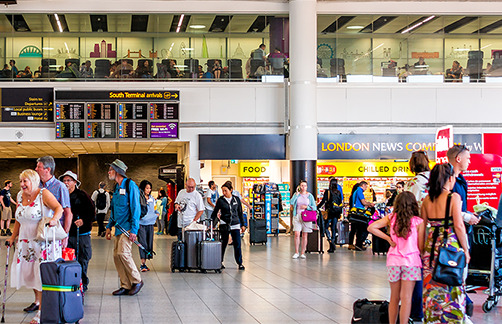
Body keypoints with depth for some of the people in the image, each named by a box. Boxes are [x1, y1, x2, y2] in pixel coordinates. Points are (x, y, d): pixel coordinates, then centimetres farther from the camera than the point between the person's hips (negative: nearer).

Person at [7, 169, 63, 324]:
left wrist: (54, 219, -40)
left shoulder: (43, 194, -10)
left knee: (42, 275, -8)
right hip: (26, 241, 7)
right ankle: (37, 301, 30)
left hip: (44, 242, -7)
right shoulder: (20, 196, 11)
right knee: (29, 272, 10)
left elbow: (59, 208, -21)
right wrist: (13, 237, 18)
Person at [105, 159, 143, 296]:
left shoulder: (130, 185, -9)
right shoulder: (117, 188, 17)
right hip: (119, 227, 9)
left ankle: (137, 281, -2)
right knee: (117, 255, 3)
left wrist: (134, 230, -19)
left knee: (123, 253, -17)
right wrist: (109, 227, 18)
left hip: (128, 227, -9)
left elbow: (136, 208, -14)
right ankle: (125, 286, 8)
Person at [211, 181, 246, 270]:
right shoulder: (220, 200, 0)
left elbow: (240, 212, 12)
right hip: (224, 225, -1)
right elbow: (215, 213, 4)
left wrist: (242, 224, 11)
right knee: (223, 243, 4)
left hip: (235, 224, 1)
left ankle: (240, 263, 6)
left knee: (237, 244, -2)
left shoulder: (236, 199, 5)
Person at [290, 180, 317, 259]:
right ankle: (296, 253, -1)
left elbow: (314, 207, 5)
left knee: (304, 236, 2)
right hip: (297, 216, 0)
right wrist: (297, 193, -11)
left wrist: (306, 207, -10)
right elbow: (291, 202, -11)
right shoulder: (296, 194, 7)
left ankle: (302, 253, 9)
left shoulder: (310, 195, 5)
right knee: (297, 234, -9)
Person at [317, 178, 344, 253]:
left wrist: (317, 207, 2)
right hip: (337, 213, 5)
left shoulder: (327, 191, -7)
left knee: (326, 227, 4)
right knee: (333, 228, 10)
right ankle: (332, 247, 10)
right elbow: (341, 203, 9)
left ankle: (331, 241, -18)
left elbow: (323, 201, -9)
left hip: (330, 212, -5)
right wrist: (340, 213, 17)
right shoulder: (339, 192, 6)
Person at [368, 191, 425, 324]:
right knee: (406, 298, -3)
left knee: (394, 298, 14)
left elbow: (371, 227, -4)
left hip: (393, 261, 3)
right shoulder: (418, 222, -5)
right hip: (411, 261, -3)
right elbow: (420, 246, -2)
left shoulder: (391, 218, 3)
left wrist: (388, 238, 1)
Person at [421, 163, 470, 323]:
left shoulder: (427, 199, 5)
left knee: (431, 287, 11)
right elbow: (459, 226, -12)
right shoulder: (453, 197, -10)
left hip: (431, 245, 5)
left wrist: (422, 249, 15)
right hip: (450, 245, -5)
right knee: (452, 288, 3)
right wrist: (465, 249, -4)